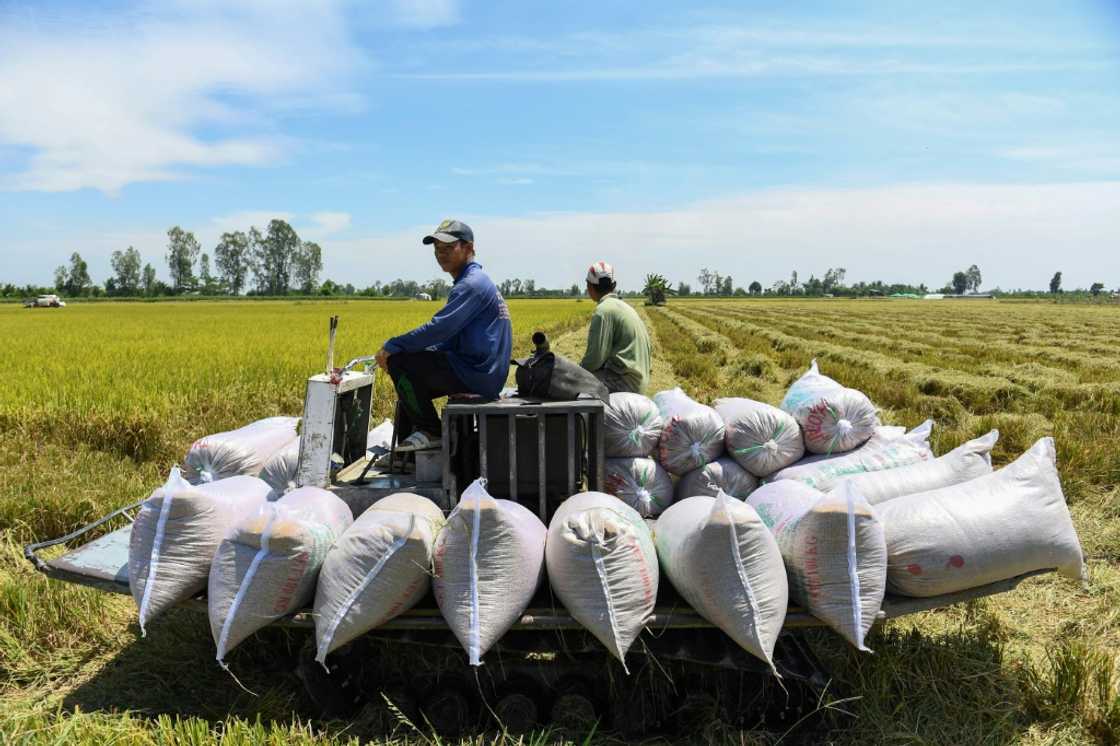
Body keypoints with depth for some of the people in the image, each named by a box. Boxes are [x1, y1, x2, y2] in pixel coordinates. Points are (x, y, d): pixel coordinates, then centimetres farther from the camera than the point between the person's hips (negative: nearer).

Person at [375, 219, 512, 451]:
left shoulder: (472, 284, -15)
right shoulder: (471, 281, 18)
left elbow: (438, 329, -23)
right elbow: (450, 337, 20)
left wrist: (390, 347, -12)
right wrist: (398, 347, 10)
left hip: (477, 375, -11)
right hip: (483, 374, 11)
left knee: (398, 361, -11)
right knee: (411, 382, 21)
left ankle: (431, 432, -2)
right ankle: (403, 451, 23)